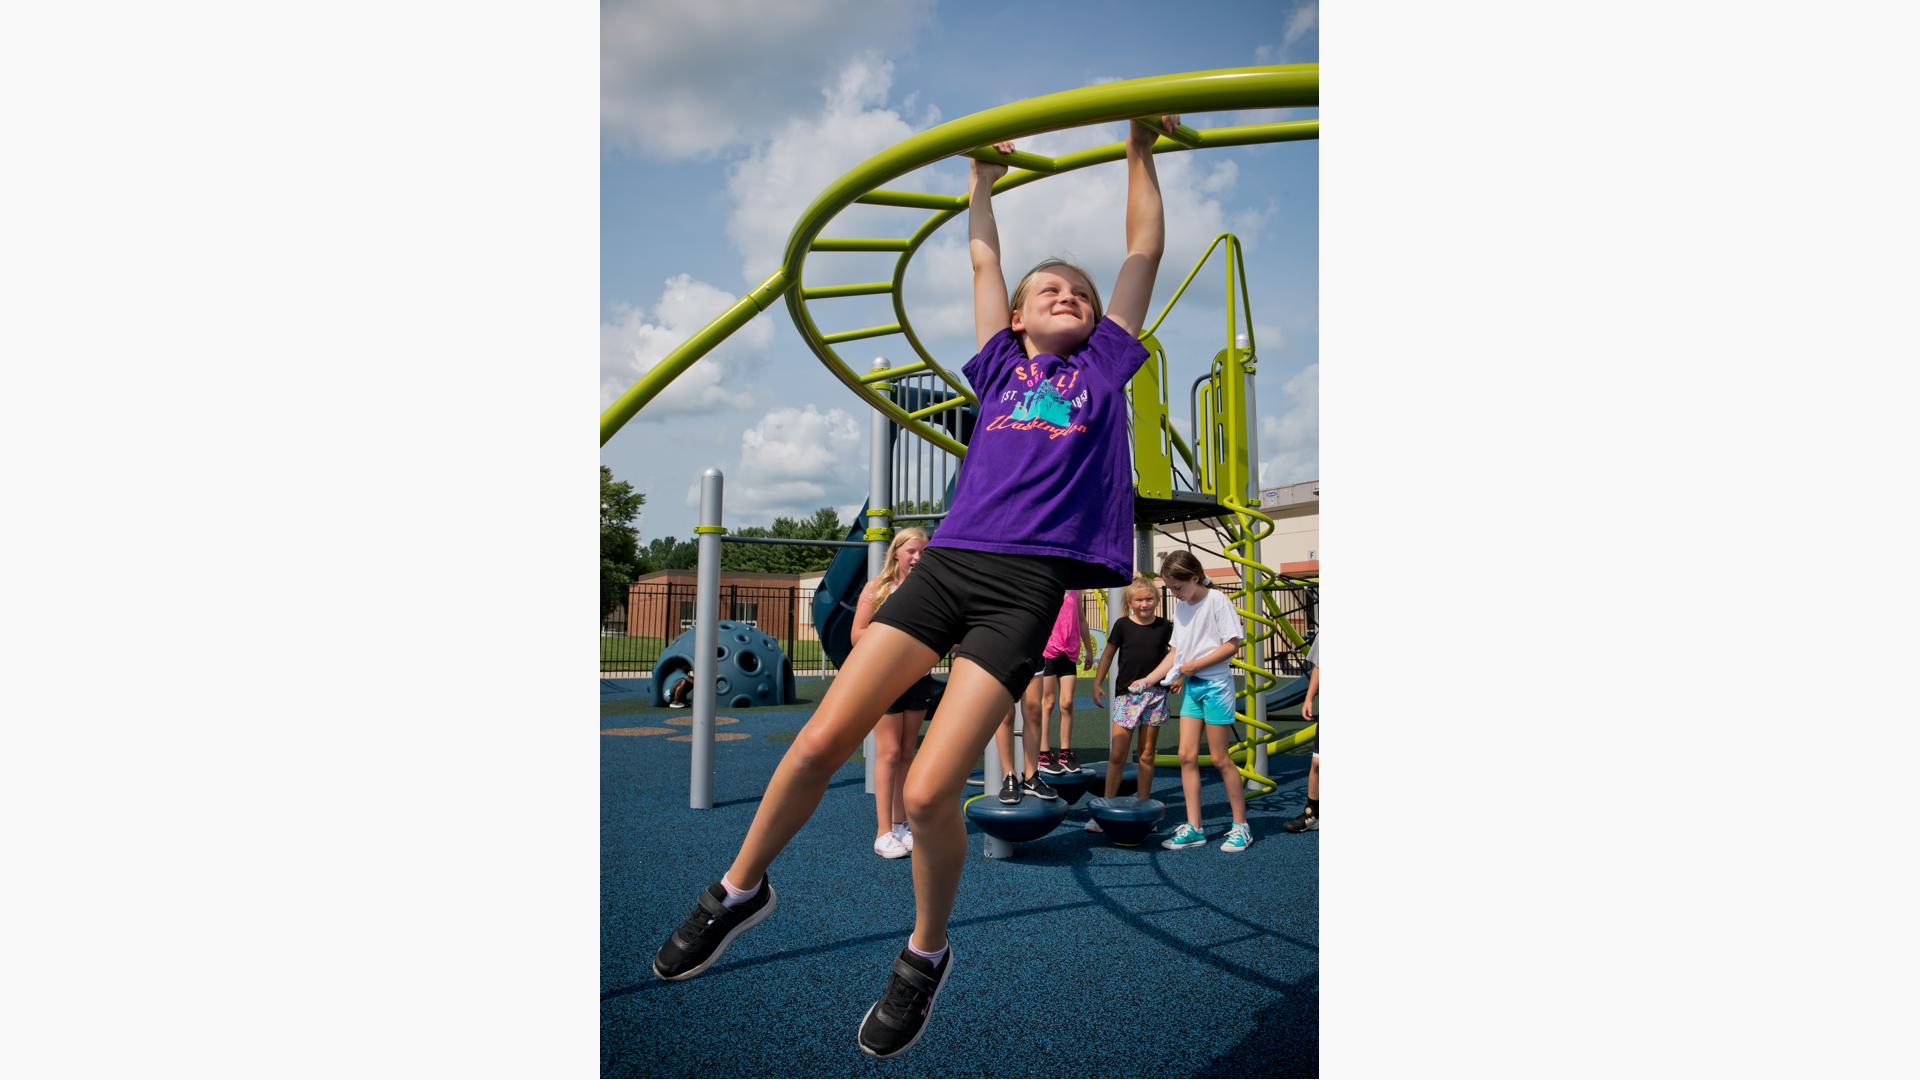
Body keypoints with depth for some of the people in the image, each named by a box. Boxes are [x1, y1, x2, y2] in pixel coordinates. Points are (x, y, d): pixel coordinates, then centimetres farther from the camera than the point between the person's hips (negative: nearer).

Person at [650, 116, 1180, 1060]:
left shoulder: (1105, 363, 18)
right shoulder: (1000, 365, 21)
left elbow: (1145, 249, 24)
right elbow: (983, 257, 33)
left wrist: (1140, 151, 33)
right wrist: (983, 178, 46)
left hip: (1026, 584, -3)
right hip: (945, 562, 3)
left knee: (929, 792, -13)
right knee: (820, 741, -3)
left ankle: (925, 954, 15)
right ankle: (740, 890, 22)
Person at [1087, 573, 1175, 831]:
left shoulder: (1164, 627, 3)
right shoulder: (1123, 625, -1)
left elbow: (1171, 656, 15)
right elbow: (1108, 654, 7)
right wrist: (1097, 683, 5)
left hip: (1155, 694, 2)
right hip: (1126, 693, -2)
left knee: (1147, 755, 9)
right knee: (1116, 755, -5)